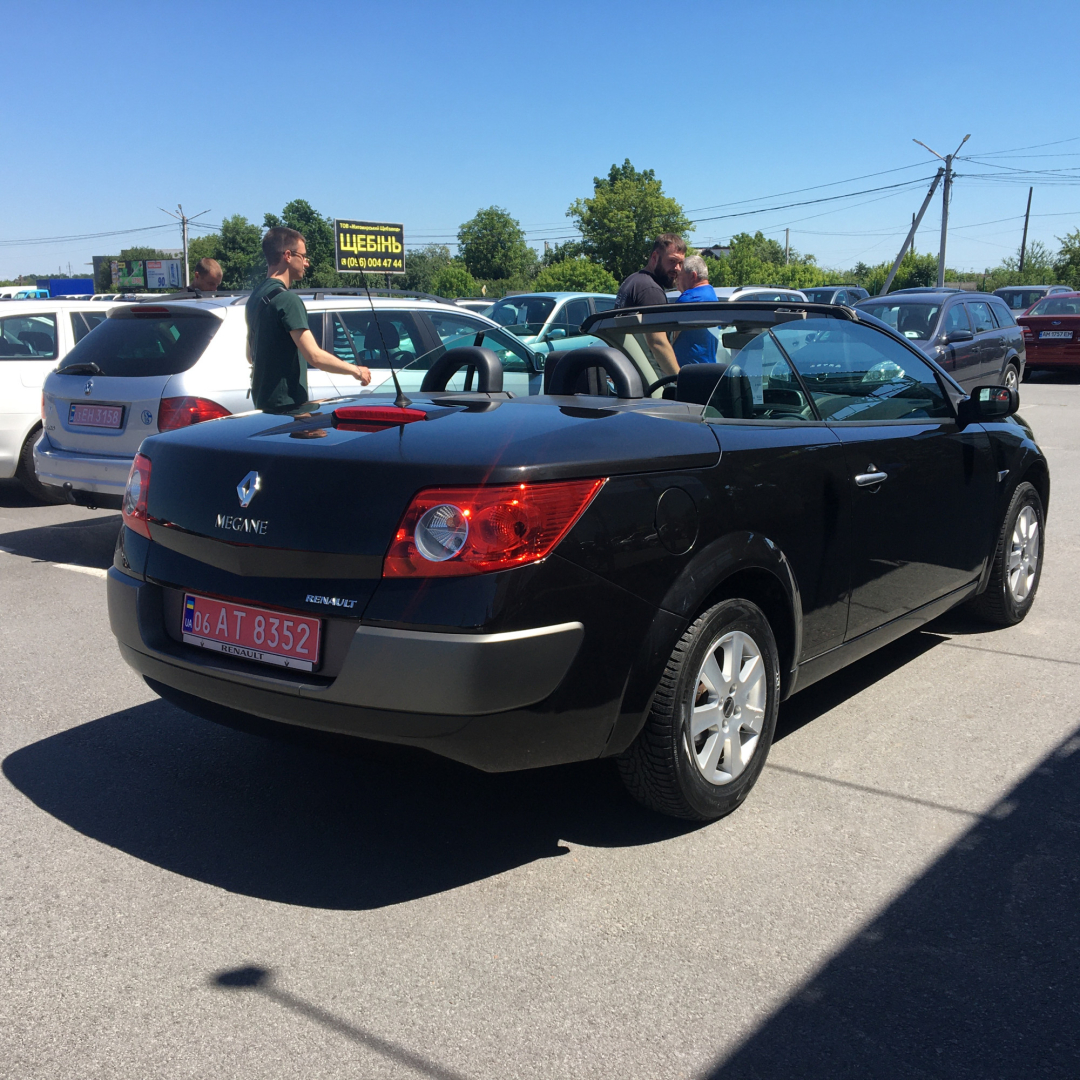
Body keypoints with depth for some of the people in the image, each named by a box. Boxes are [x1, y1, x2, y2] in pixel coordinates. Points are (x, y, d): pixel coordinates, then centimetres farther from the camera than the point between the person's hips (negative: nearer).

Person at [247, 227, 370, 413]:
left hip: (263, 400, 10)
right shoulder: (286, 299, -17)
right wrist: (356, 371, -11)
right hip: (285, 404, -10)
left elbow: (251, 356, 22)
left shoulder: (256, 296, 13)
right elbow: (315, 356, -23)